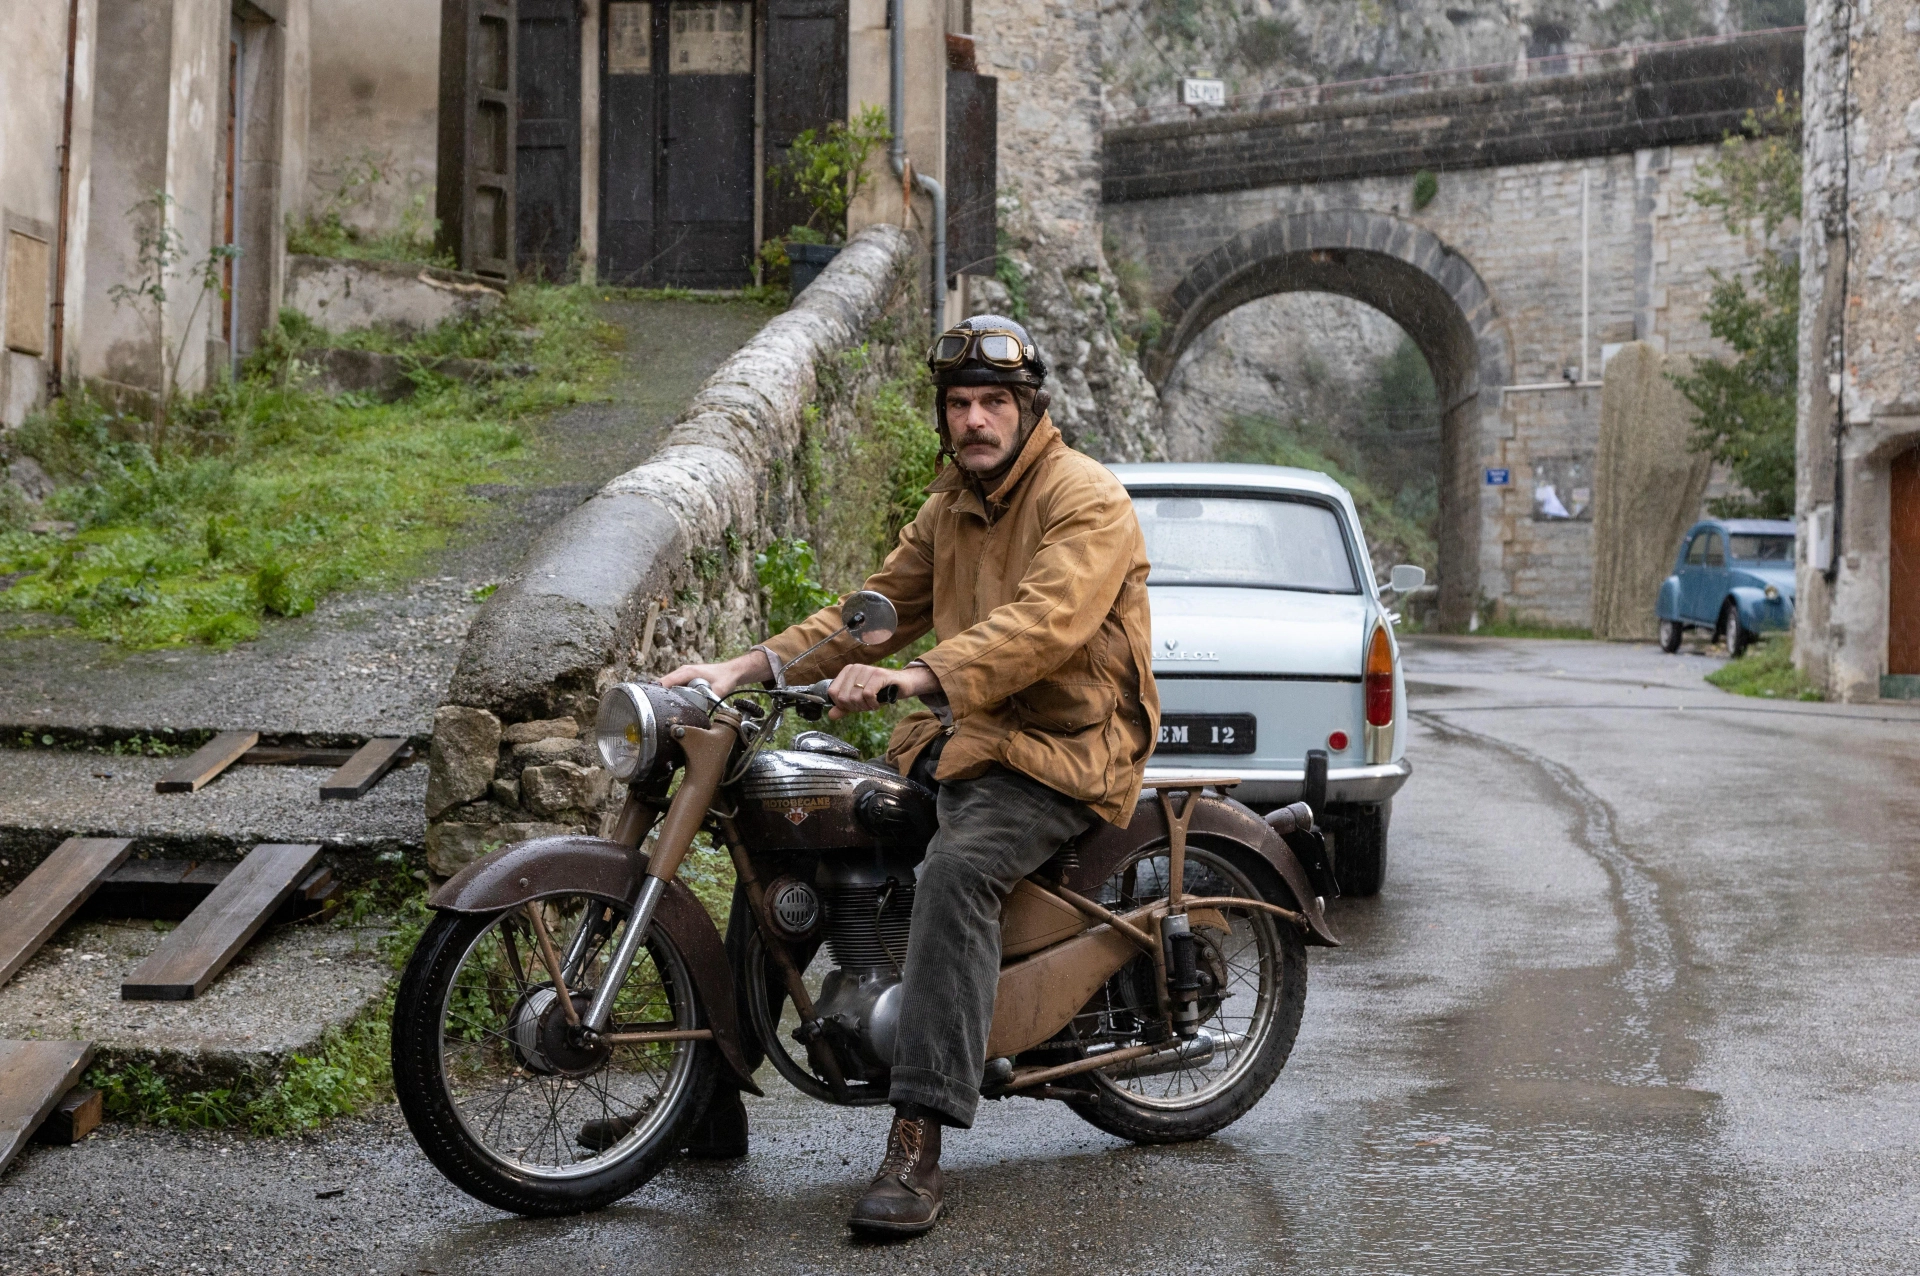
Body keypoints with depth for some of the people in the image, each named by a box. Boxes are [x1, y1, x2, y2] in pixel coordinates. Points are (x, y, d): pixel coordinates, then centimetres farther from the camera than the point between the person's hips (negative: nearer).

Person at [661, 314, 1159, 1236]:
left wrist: (916, 676, -41)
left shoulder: (1086, 499, -11)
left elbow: (1043, 623, -27)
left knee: (956, 868, -35)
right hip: (962, 732, 9)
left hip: (1063, 751, -8)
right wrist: (745, 668, 1)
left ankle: (918, 1143, -35)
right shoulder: (950, 507, 16)